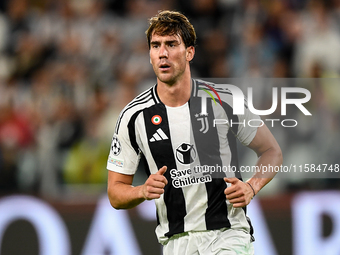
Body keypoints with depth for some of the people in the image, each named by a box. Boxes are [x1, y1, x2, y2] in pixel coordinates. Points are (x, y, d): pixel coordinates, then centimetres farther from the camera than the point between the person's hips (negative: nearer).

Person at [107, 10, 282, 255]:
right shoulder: (134, 116, -1)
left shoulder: (225, 101, -3)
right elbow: (116, 193, 5)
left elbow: (271, 151, 10)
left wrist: (251, 187, -8)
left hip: (228, 233, -2)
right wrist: (143, 191, -16)